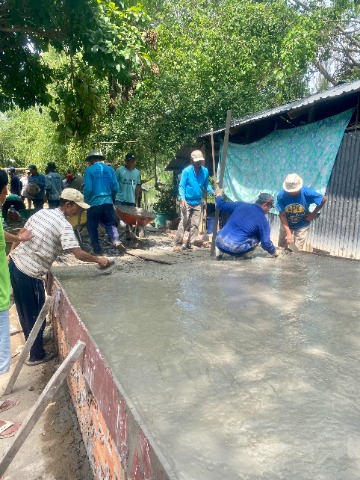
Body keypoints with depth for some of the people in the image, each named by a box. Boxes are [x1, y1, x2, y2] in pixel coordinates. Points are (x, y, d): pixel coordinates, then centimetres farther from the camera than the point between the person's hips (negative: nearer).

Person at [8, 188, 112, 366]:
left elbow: (21, 234, 12)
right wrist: (98, 260, -6)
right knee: (35, 314, 9)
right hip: (30, 272, -8)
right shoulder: (64, 225, -16)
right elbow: (79, 254, -21)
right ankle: (36, 355, 23)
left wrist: (11, 254, 20)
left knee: (24, 310, 24)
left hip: (15, 262, 9)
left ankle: (32, 342, 44)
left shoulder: (42, 212, 8)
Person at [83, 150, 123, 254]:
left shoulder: (89, 170, -3)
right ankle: (116, 241, -16)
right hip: (108, 202, 3)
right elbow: (116, 187, 5)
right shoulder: (110, 169, 8)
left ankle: (96, 248, 12)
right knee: (110, 224, 8)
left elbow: (88, 188, -11)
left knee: (92, 226, 10)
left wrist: (85, 201, 5)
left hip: (94, 203, -3)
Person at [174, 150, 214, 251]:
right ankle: (178, 243, 4)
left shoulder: (205, 171, 1)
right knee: (183, 223, -4)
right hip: (187, 202, -4)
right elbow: (181, 186, -11)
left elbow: (206, 185, 10)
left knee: (195, 224, 7)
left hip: (198, 202, 4)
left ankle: (190, 243, 17)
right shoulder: (186, 171, -11)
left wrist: (212, 192, -9)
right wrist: (182, 198, -25)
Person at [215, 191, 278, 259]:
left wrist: (218, 195, 39)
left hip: (219, 242, 3)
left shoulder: (241, 205, 9)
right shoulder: (263, 220, 0)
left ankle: (220, 251, 18)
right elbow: (266, 242, 2)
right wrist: (274, 253, 21)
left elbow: (221, 205, 18)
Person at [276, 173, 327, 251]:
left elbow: (323, 199, -12)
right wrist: (288, 233, -27)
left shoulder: (307, 193, -30)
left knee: (297, 250, 5)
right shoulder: (281, 195, -29)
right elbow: (282, 215, -22)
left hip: (302, 227, -1)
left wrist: (313, 214, -11)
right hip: (286, 225, 1)